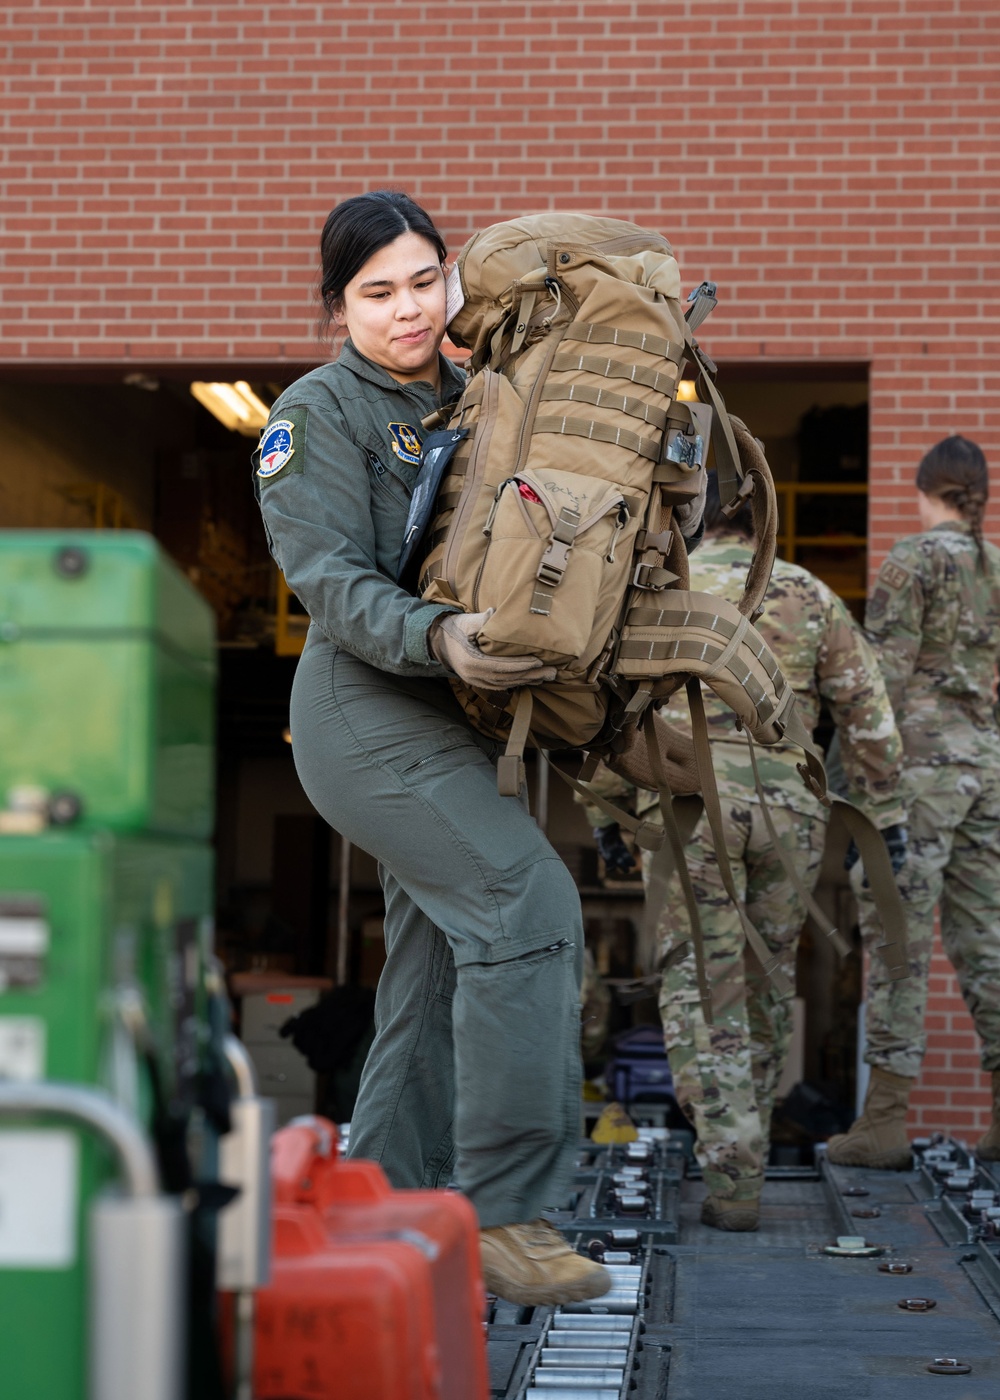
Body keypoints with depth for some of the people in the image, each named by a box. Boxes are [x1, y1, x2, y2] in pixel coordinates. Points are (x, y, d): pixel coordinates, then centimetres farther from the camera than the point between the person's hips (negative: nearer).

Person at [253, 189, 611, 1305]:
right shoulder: (319, 410, -4)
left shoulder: (471, 396, 15)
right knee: (525, 902, -21)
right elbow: (328, 577, -15)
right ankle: (501, 1209, -17)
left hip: (451, 713, 8)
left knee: (438, 966, 9)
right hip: (365, 706, -8)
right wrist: (435, 639, -33)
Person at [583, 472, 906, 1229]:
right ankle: (740, 1147, 28)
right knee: (764, 982, 17)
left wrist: (607, 813, 9)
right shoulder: (808, 594, 10)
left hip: (690, 808, -2)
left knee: (704, 995, -1)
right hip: (789, 813, 3)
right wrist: (883, 814, 10)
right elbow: (867, 710, 6)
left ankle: (734, 1182, -11)